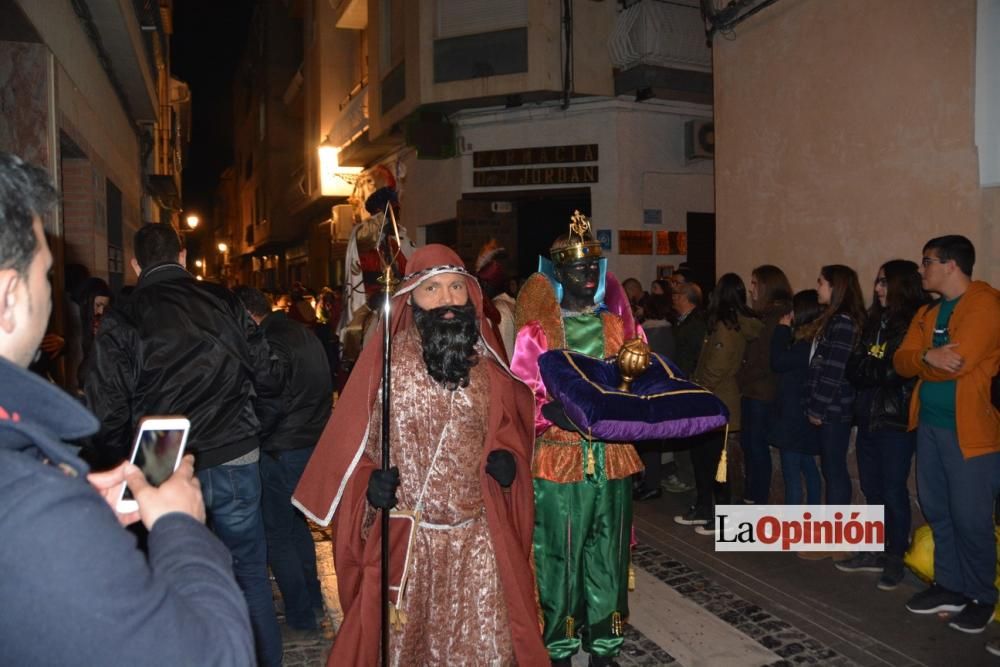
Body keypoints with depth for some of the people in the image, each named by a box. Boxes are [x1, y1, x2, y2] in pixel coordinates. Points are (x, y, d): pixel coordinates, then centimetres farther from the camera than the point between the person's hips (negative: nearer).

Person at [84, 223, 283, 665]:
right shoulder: (224, 302, -1)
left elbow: (107, 411, -8)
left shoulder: (120, 320, -7)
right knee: (250, 575, 16)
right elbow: (265, 376, 2)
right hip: (235, 461, 2)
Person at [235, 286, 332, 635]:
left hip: (283, 452, -9)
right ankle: (312, 596, 34)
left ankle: (300, 616, 12)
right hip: (315, 443, 9)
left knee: (276, 535, 4)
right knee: (296, 523, 23)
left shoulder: (270, 345, -19)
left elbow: (268, 408, -18)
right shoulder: (304, 333, 9)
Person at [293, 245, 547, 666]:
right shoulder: (386, 358, -7)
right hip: (403, 535, -2)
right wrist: (370, 482, -18)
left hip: (479, 534, 3)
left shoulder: (486, 361, 3)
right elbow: (351, 438, -3)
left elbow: (509, 425, 16)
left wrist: (507, 458, -2)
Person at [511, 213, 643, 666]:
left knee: (608, 559, 10)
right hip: (559, 462, -3)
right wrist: (557, 412, -22)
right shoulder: (536, 333, 0)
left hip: (612, 460, 3)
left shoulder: (620, 329, 11)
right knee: (559, 559, 2)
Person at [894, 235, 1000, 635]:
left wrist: (920, 365, -7)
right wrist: (927, 357, -18)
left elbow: (958, 363, -23)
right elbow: (901, 362, 2)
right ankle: (949, 587, 26)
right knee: (937, 512, 14)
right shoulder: (927, 313, 14)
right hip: (930, 424, 8)